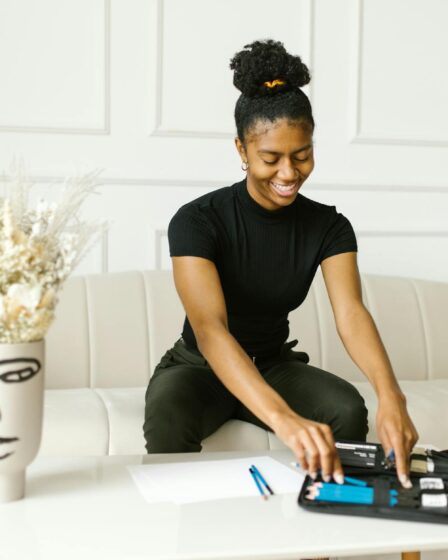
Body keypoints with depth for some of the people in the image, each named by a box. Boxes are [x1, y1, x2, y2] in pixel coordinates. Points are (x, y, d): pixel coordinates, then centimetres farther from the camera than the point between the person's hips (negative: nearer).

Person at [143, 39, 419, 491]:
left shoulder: (328, 226, -9)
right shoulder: (196, 221, -22)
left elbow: (350, 313, -25)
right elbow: (209, 329, -36)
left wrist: (390, 396, -46)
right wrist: (283, 418, -53)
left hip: (275, 365, 3)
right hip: (199, 367, -3)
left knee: (348, 409, -27)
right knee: (168, 421, -36)